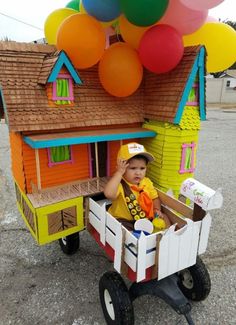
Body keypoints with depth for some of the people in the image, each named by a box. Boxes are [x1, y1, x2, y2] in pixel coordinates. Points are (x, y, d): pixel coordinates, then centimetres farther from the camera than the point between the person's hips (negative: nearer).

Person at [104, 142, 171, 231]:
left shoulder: (147, 182, -1)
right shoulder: (120, 184, -21)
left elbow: (155, 198, 13)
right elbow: (109, 194, -43)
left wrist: (157, 210, -7)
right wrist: (119, 173, -39)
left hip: (146, 218, 6)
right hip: (124, 221, -5)